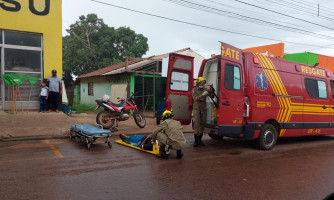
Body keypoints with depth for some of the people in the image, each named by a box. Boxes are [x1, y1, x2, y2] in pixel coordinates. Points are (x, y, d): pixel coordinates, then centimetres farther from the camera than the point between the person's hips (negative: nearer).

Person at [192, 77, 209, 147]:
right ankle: (196, 140, -6)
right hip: (196, 108, -3)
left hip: (203, 109, 3)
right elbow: (195, 99, -11)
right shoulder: (194, 90, 2)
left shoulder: (205, 90, 7)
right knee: (196, 124, -9)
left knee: (202, 124, 3)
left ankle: (200, 139, 13)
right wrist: (202, 95, -26)